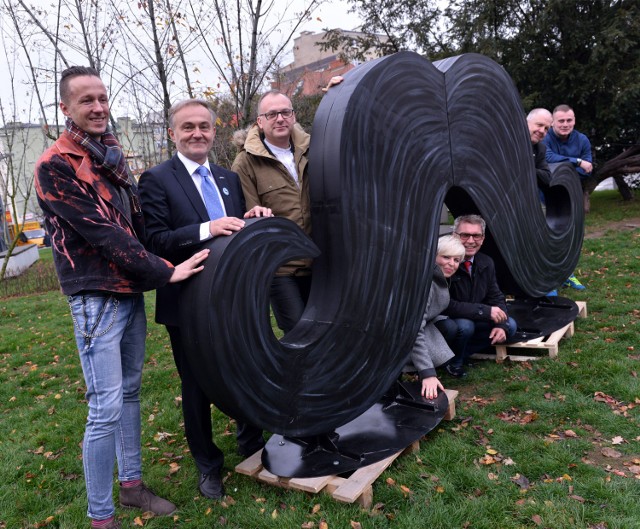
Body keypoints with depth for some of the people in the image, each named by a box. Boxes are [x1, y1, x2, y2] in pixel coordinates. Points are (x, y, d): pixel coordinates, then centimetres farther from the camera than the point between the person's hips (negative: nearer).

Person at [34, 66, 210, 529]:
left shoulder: (112, 156, 13)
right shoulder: (55, 166, -12)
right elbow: (100, 232, -19)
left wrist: (154, 273, 4)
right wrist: (164, 272, -18)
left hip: (131, 291, 8)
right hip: (96, 298, -8)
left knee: (130, 391, 16)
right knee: (106, 408, -5)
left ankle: (132, 484, 31)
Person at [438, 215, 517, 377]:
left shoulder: (486, 263, -1)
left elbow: (496, 297, 5)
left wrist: (501, 325, -15)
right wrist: (486, 311, -30)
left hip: (473, 320, 7)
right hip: (443, 323, -7)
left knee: (510, 325, -5)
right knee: (464, 326, -35)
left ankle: (461, 353, -2)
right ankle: (453, 362, -5)